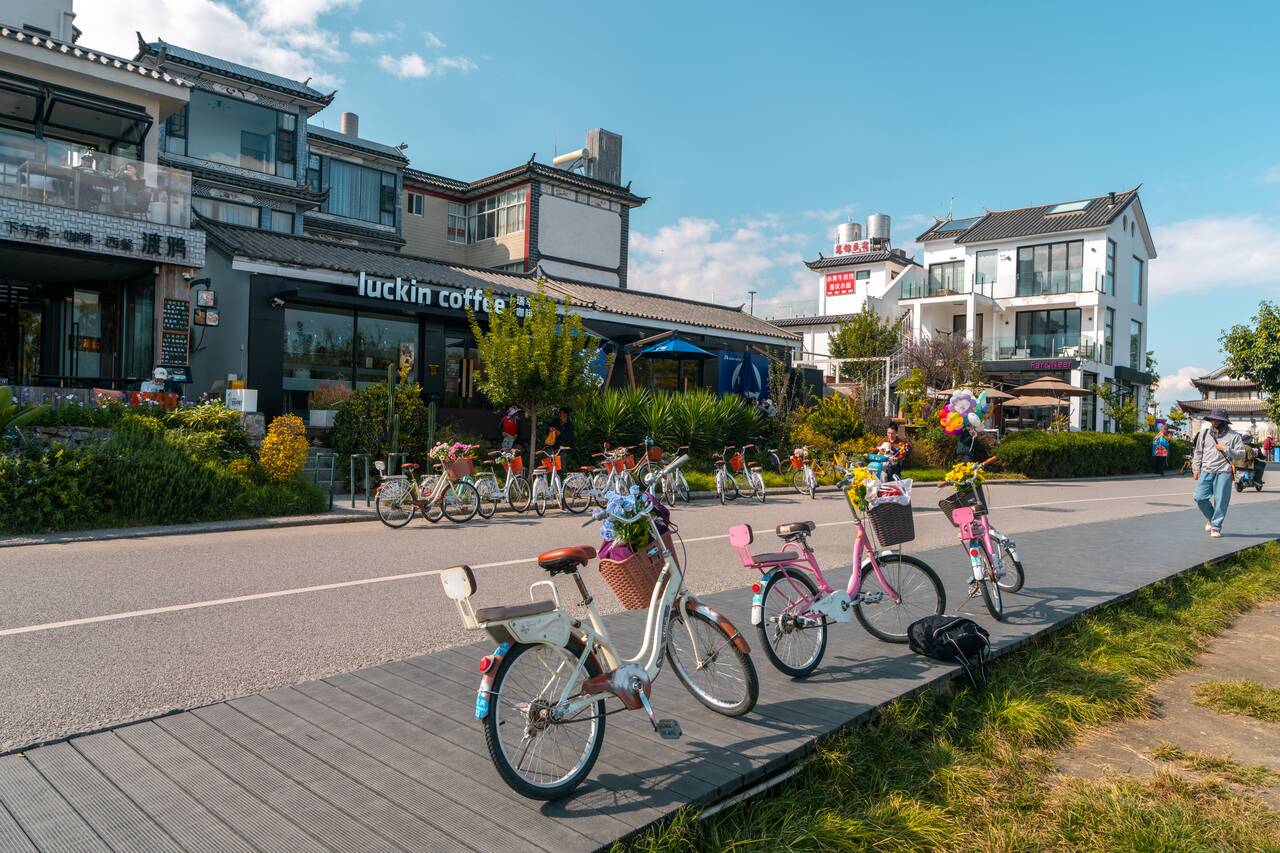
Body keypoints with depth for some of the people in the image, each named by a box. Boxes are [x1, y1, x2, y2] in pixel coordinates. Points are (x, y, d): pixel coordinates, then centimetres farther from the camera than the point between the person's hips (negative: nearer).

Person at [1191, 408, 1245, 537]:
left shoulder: (1233, 435, 5)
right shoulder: (1204, 432, 12)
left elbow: (1241, 454, 3)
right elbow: (1198, 452, 16)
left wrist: (1226, 449, -10)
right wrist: (1196, 469, 11)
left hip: (1224, 472, -3)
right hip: (1206, 471, 3)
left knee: (1220, 500, -3)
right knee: (1200, 497, -4)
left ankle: (1216, 526, 9)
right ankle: (1211, 518, 22)